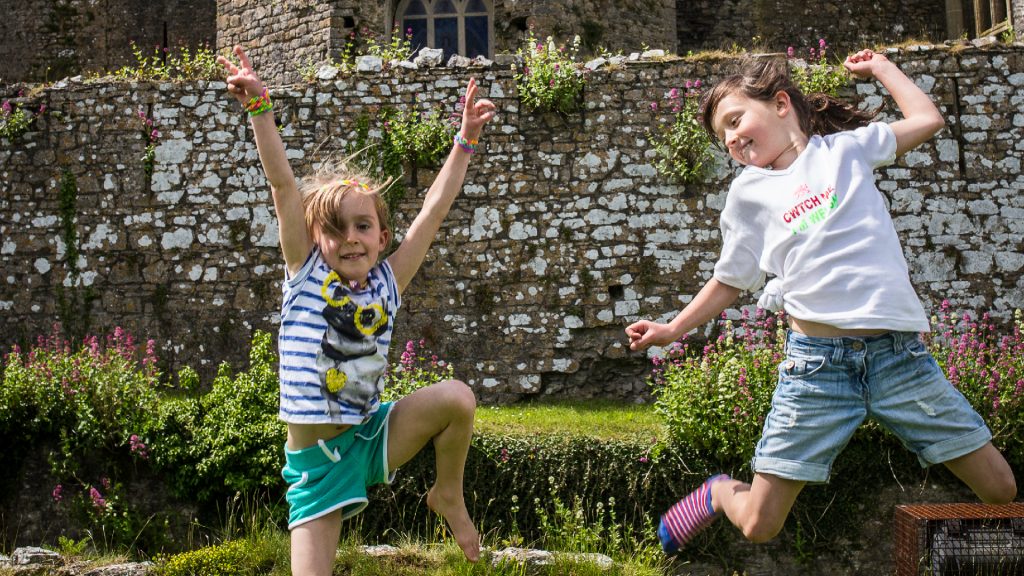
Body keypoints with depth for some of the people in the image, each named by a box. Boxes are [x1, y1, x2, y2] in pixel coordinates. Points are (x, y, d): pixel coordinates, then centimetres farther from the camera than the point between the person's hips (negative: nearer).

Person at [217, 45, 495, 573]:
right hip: (315, 463, -2)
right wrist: (260, 107, -19)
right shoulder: (305, 274, -4)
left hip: (370, 437, 2)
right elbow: (282, 184, -12)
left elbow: (434, 209, 2)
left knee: (457, 398, -19)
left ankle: (448, 497, 7)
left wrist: (465, 140, 2)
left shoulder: (386, 283, 1)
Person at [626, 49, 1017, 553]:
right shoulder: (747, 194, 12)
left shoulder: (845, 148, 12)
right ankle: (720, 493, 32)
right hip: (817, 361, 0)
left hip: (898, 350, 1)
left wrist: (879, 67, 25)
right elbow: (729, 282, 20)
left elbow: (927, 119, 16)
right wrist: (673, 329, 13)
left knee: (1000, 489, -1)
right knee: (759, 526, 0)